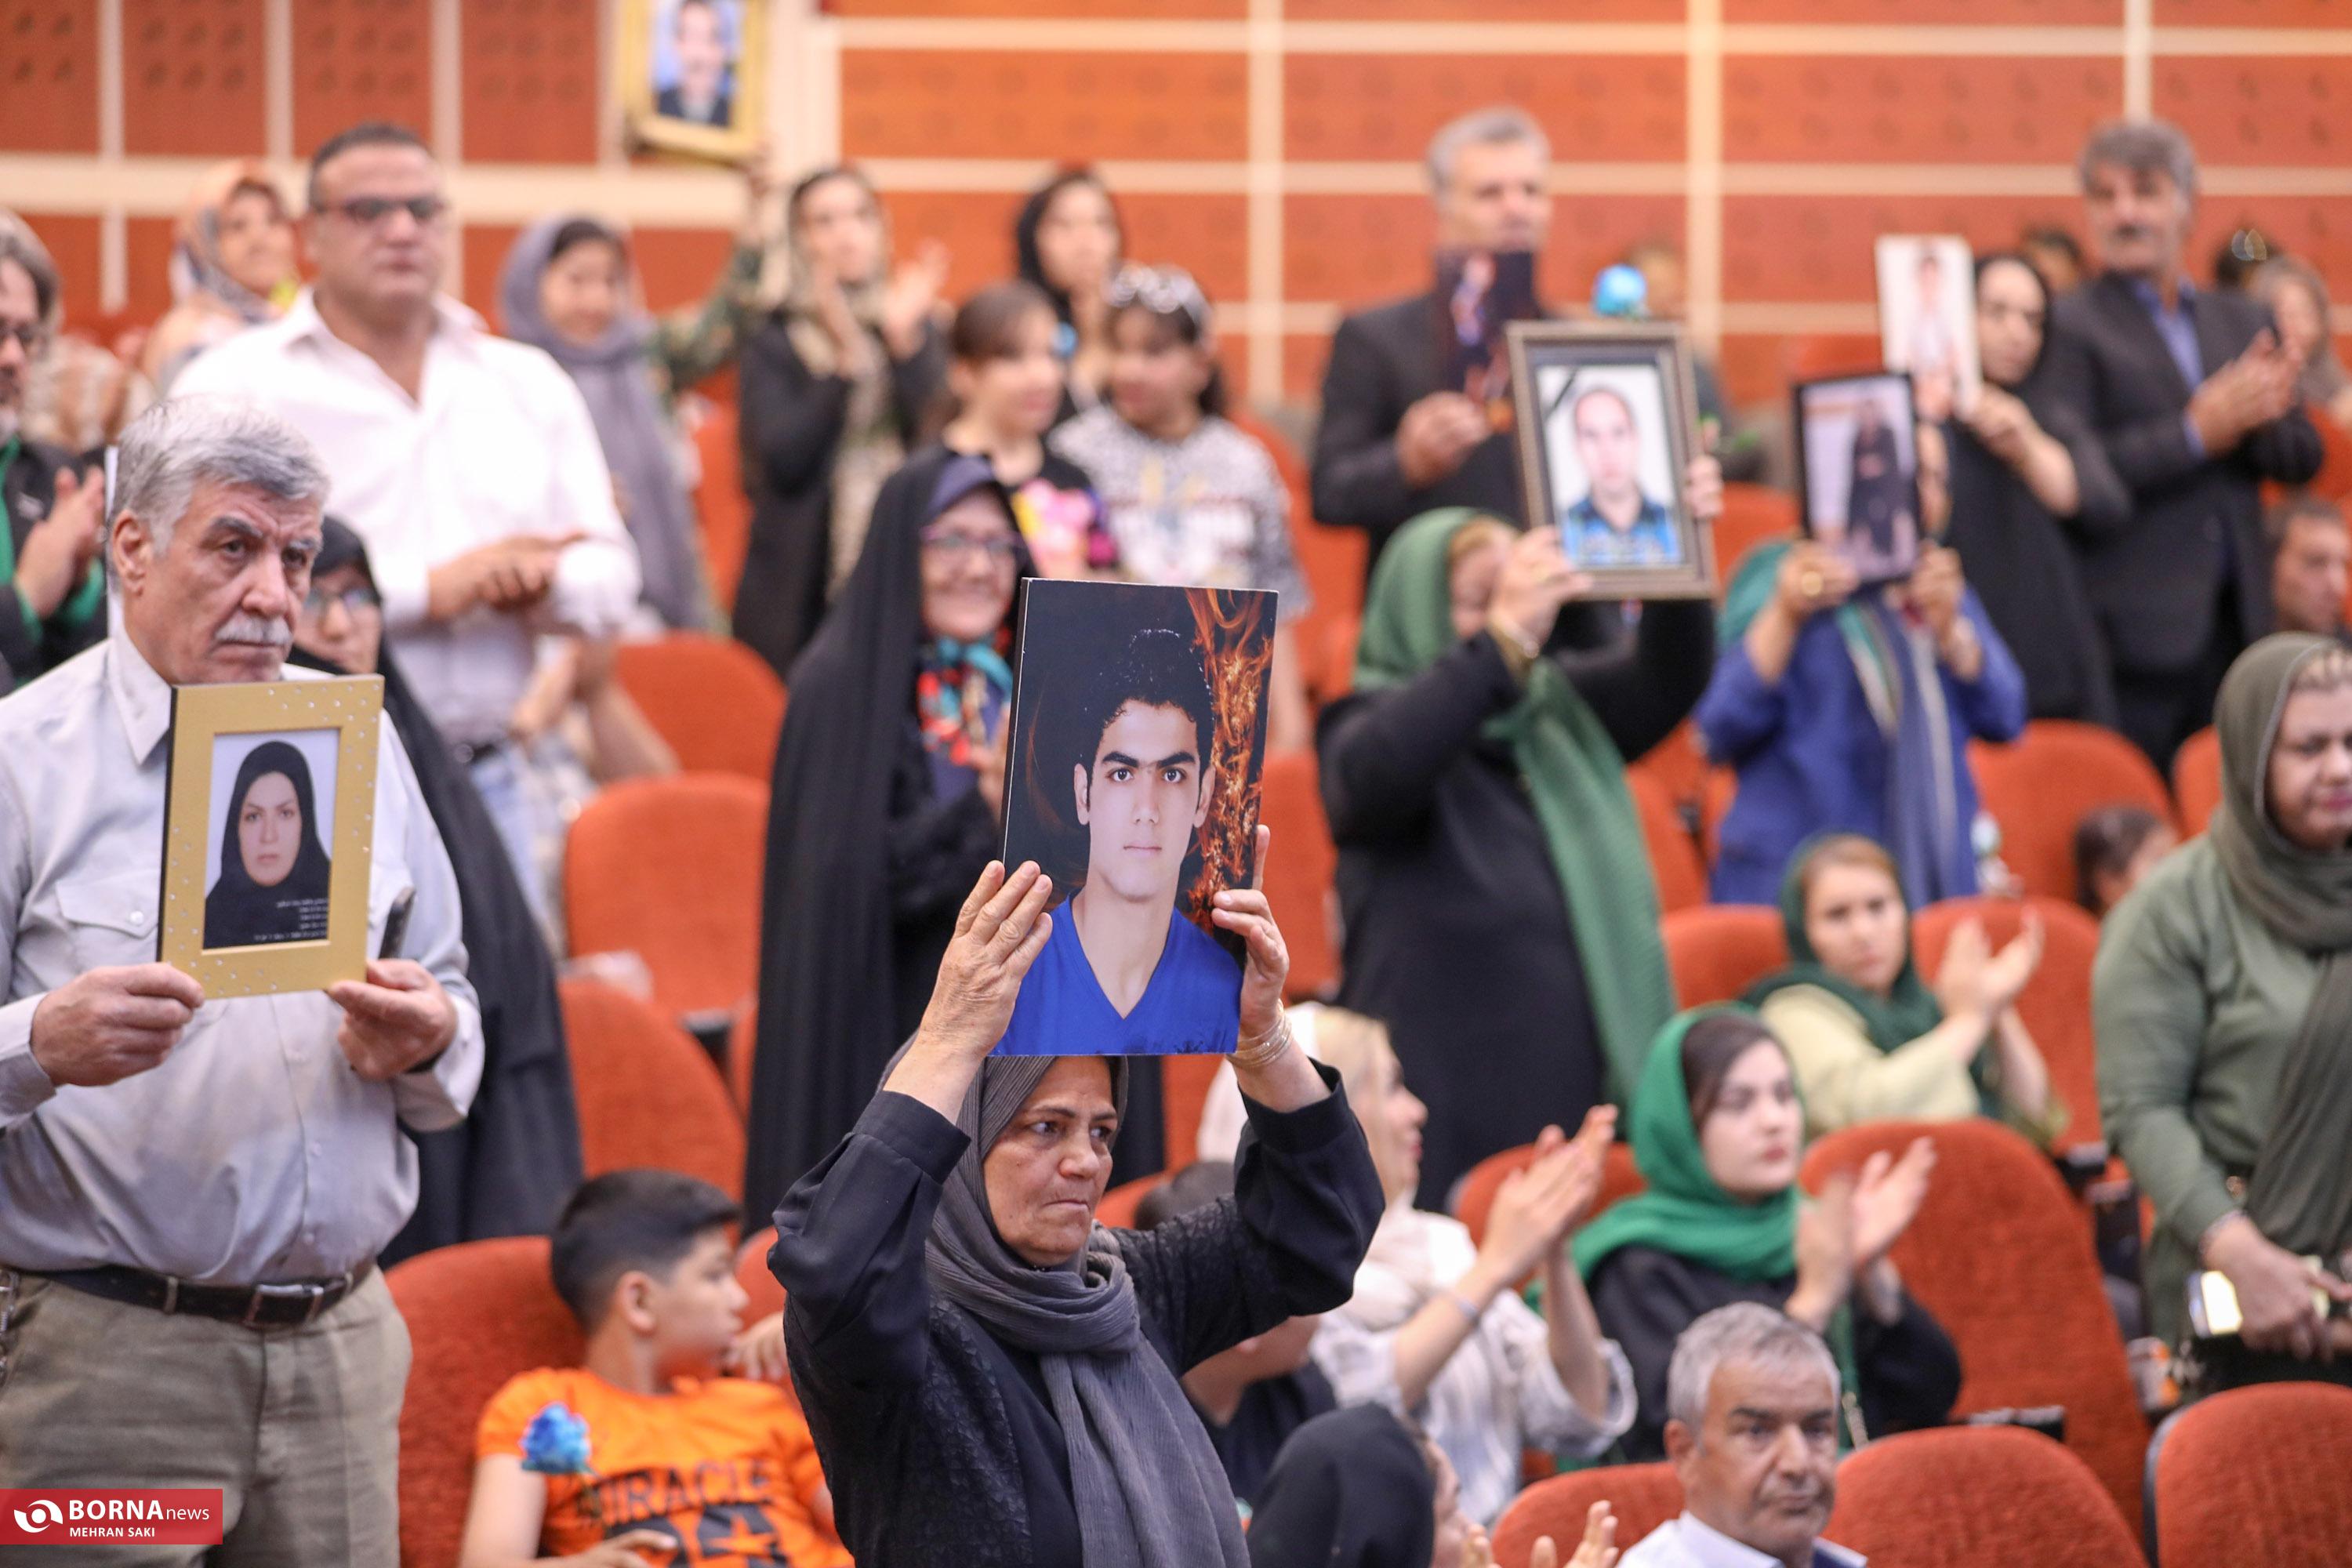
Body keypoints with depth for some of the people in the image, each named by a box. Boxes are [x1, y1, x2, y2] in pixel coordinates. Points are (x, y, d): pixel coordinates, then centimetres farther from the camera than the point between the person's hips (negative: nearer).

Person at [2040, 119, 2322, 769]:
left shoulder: (2243, 320, 17)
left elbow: (2301, 457, 15)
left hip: (2233, 625, 5)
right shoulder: (2068, 326, -3)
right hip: (2133, 635, -5)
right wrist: (2195, 435, -17)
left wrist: (2260, 418, -7)